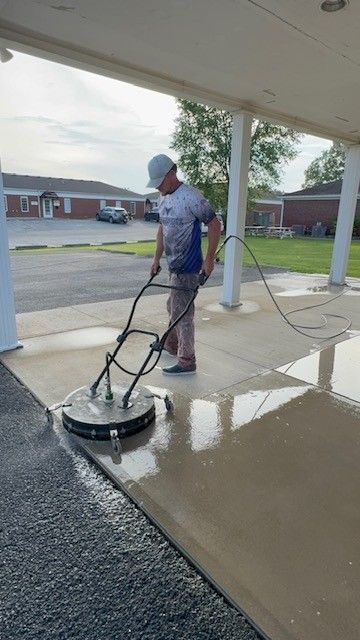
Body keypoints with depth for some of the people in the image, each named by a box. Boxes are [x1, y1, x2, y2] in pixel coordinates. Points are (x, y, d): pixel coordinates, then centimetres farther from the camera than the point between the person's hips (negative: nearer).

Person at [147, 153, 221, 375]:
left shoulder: (191, 196, -16)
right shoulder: (163, 199, 11)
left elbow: (215, 225, -15)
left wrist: (209, 259, -17)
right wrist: (157, 259, 17)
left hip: (187, 267, -9)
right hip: (173, 265, 9)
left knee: (181, 313, -5)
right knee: (173, 307, 20)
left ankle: (187, 362, 6)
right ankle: (171, 345, 38)